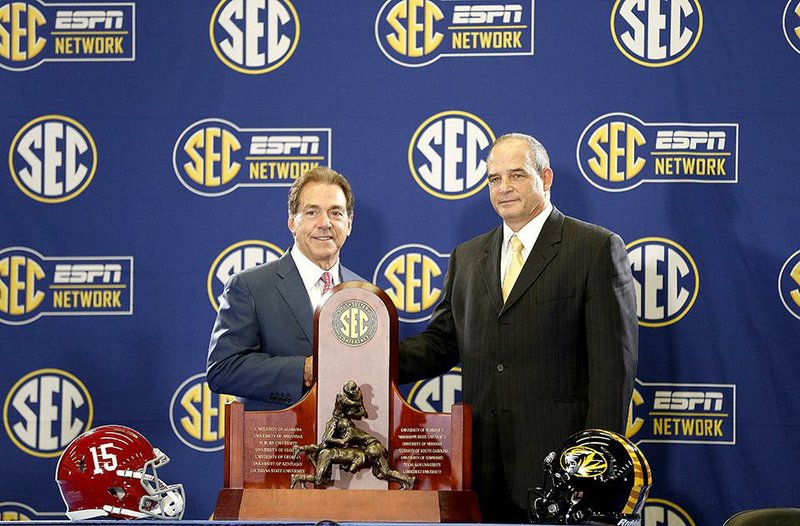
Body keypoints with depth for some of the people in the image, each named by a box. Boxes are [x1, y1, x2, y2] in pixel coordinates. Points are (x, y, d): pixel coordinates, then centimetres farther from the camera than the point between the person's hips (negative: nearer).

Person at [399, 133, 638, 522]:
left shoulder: (596, 248, -2)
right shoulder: (467, 257, 17)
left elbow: (614, 362, -7)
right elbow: (440, 343, 12)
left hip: (560, 460, -5)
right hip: (485, 468, 5)